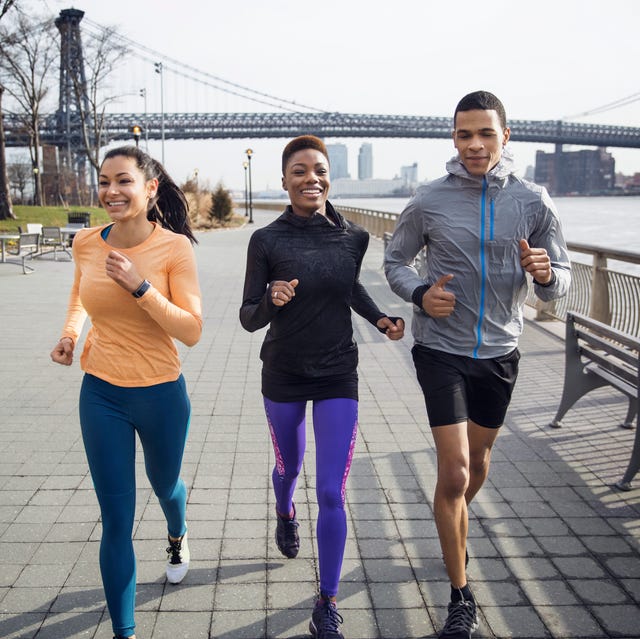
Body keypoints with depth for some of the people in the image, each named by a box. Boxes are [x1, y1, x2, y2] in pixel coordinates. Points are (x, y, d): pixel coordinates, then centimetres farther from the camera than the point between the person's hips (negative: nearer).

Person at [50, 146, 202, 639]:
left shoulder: (174, 247, -16)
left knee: (165, 486, 26)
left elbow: (191, 331, -19)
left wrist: (140, 286, -28)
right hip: (101, 395, 2)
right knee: (117, 522, 4)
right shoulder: (87, 243, -5)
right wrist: (71, 333, 0)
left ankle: (178, 537, 63)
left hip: (161, 395, -1)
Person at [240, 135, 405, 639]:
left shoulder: (353, 237, -6)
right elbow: (249, 318, -9)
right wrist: (271, 300, -30)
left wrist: (379, 319, 2)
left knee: (332, 493, -4)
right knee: (290, 465, 24)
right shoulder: (267, 240, -12)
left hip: (338, 375, 0)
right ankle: (285, 514, 61)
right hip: (283, 374, 0)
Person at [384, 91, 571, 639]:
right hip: (442, 350, -3)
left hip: (500, 351, 3)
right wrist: (421, 294, -17)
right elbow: (395, 261, 4)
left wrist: (546, 273, -24)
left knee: (478, 461, 20)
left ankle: (454, 532, 52)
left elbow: (562, 279, 0)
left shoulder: (533, 201, -5)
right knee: (454, 472, -9)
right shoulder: (429, 201, -8)